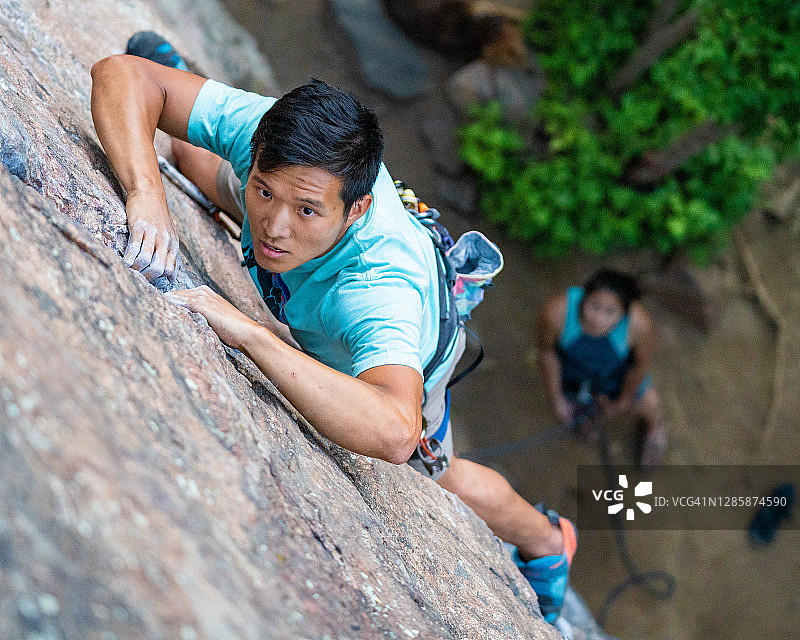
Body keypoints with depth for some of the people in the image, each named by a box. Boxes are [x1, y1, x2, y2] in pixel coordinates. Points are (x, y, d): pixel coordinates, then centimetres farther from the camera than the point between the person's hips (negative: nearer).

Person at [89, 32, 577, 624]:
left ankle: (543, 539, 51)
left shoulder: (384, 284, -56)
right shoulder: (276, 135, -45)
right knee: (193, 159, 28)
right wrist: (147, 195, -61)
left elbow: (393, 433, -72)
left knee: (435, 479, 20)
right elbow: (120, 72, -43)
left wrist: (244, 330, -72)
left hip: (396, 359, -3)